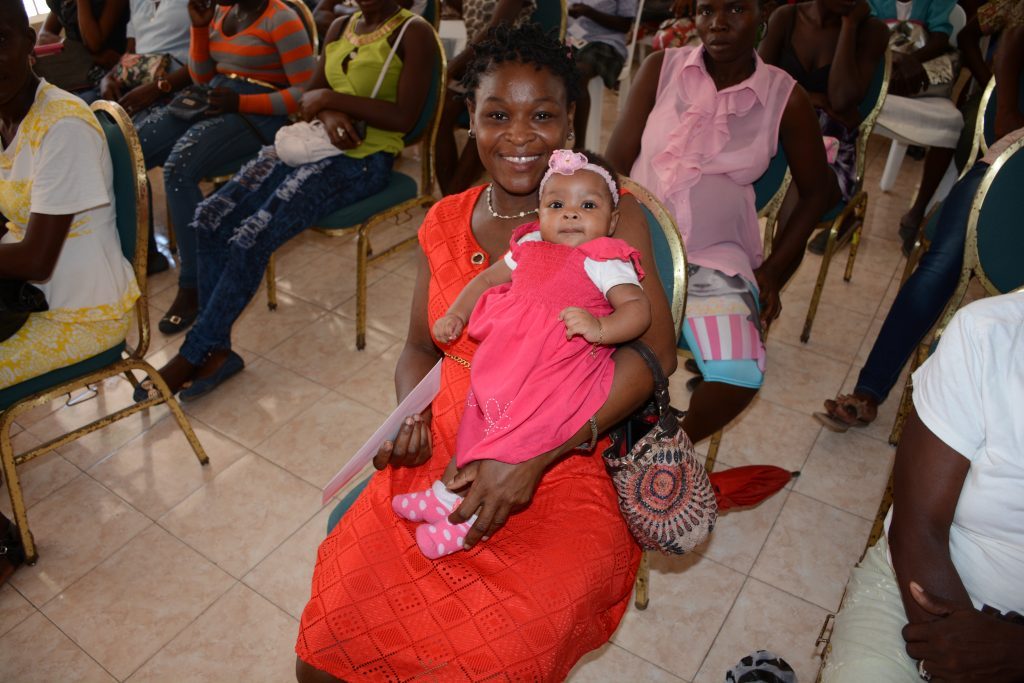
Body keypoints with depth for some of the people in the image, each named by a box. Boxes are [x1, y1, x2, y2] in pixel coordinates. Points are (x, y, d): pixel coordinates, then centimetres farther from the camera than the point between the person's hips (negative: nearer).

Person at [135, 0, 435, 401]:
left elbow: (404, 117, -13)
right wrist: (327, 115, -9)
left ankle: (192, 356, -8)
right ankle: (216, 351, -7)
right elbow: (310, 99, 15)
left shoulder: (413, 33, -2)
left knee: (251, 238, -23)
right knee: (210, 219, -13)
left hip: (362, 159, -7)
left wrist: (330, 98, -11)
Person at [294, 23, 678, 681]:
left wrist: (532, 454, -22)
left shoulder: (607, 214, -3)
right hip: (439, 458, 4)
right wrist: (411, 413, -6)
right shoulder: (447, 222, 11)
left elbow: (653, 349, -14)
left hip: (562, 471, -3)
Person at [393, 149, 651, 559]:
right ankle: (448, 490, 30)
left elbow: (638, 308, -17)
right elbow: (487, 280, 23)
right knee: (476, 415, 12)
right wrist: (456, 315, 11)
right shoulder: (529, 247, 12)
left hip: (560, 372, -7)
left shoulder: (605, 262, -7)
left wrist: (600, 328, -36)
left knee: (513, 432, -12)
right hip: (505, 364, 7)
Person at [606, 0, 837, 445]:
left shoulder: (785, 97, 3)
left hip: (714, 257, 0)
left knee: (740, 374, -25)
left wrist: (774, 271, 4)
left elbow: (818, 191, 12)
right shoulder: (661, 69, 4)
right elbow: (615, 165, 2)